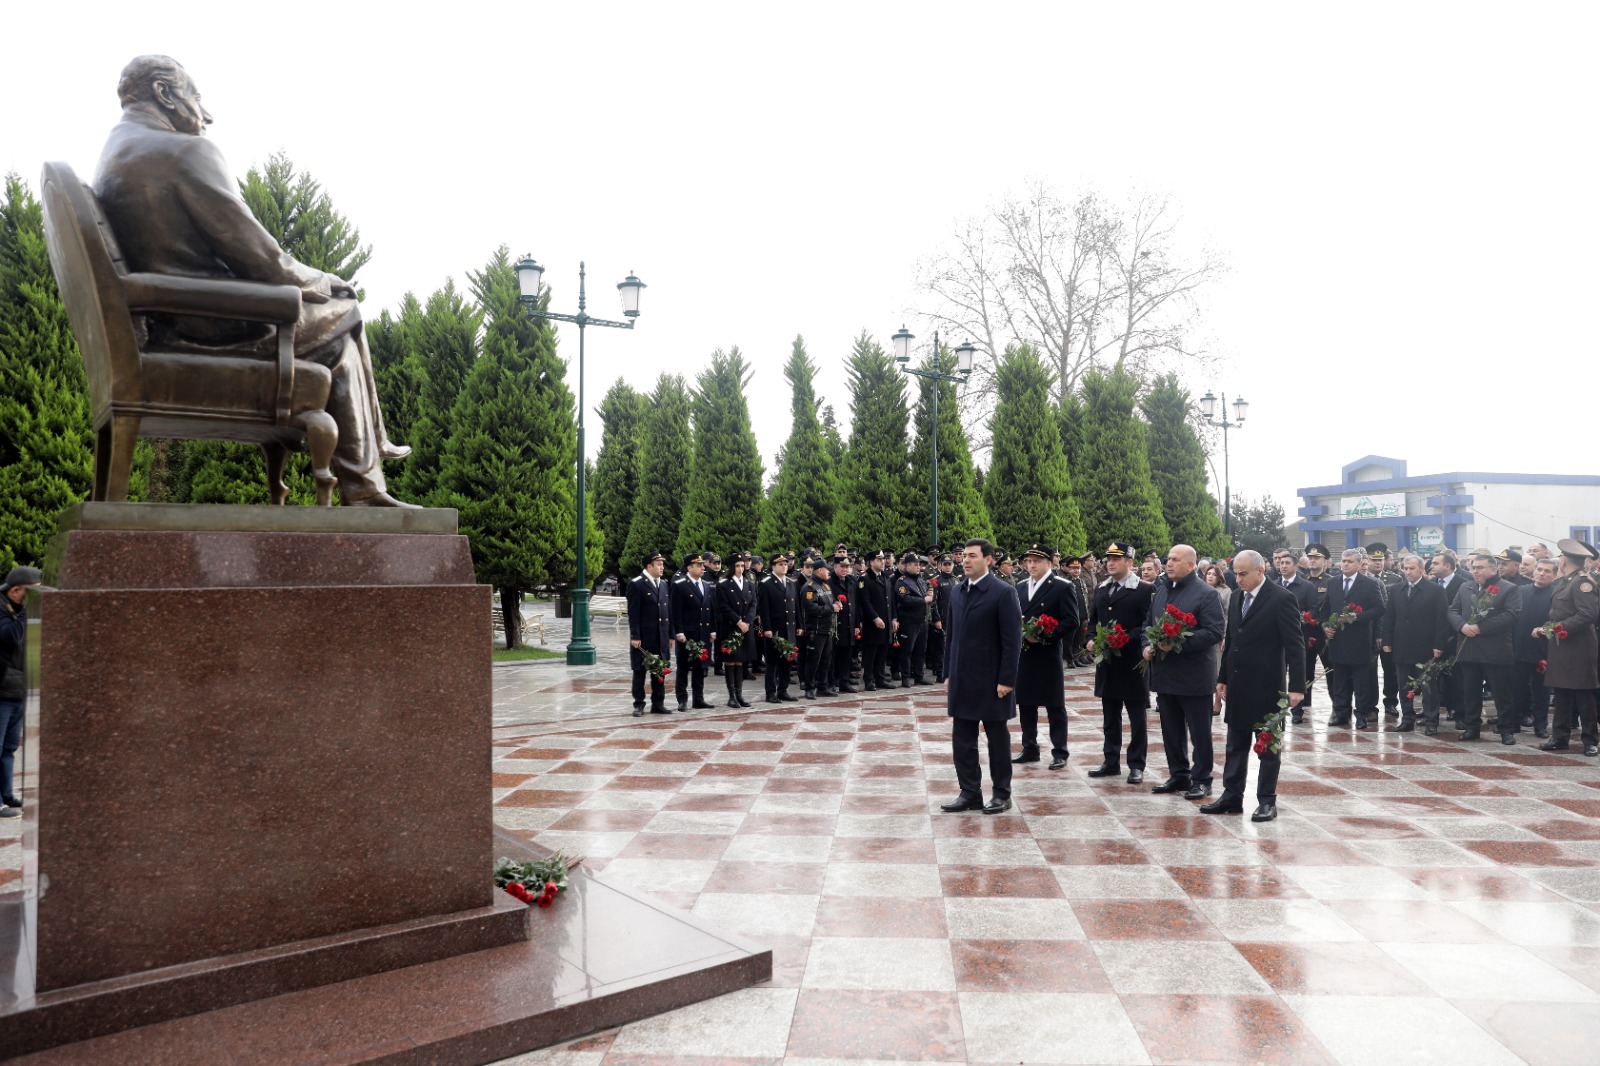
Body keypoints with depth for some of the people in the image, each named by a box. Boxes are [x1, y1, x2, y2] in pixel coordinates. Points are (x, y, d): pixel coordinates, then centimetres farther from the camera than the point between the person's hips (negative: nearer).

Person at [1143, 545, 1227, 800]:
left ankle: (1201, 780, 15)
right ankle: (1178, 776, 26)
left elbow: (1215, 632, -17)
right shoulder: (1161, 591, 13)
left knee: (1199, 731, 4)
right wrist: (1146, 645, 0)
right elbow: (1147, 624, 20)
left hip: (1194, 676, -7)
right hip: (1164, 674, 7)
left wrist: (1179, 643, -23)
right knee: (1171, 730, 14)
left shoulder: (1206, 594, -10)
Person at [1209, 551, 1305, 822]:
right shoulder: (1236, 596, 9)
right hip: (1237, 685, 7)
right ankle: (1232, 797, 20)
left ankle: (1267, 801, 14)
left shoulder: (1282, 599, -12)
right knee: (1235, 746, 12)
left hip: (1266, 687, -7)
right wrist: (1223, 678, 15)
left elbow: (1294, 645, -14)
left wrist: (1296, 686, -18)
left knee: (1268, 747, 5)